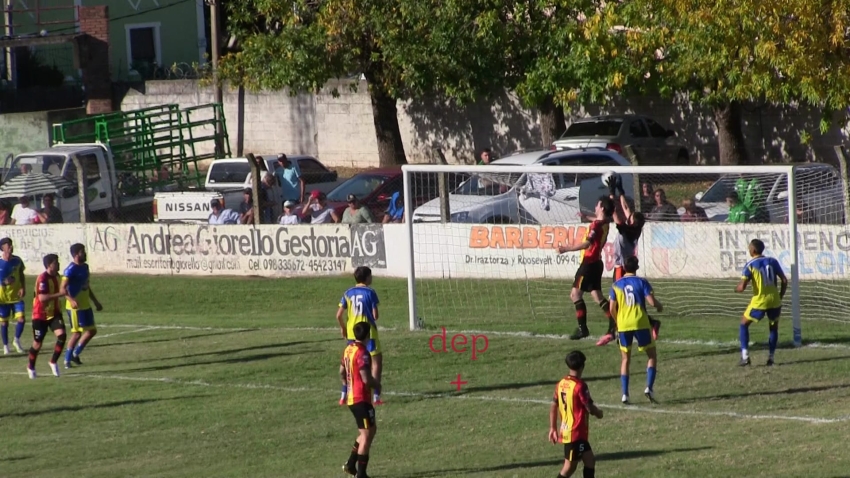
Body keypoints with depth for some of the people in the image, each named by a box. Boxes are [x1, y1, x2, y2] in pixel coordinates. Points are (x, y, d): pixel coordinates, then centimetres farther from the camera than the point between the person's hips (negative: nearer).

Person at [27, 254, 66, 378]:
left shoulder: (56, 276, 4)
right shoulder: (43, 278, -23)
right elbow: (42, 297, -32)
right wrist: (60, 294, -34)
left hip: (54, 313, 6)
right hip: (41, 315, -6)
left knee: (61, 334, -15)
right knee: (37, 343, 3)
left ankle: (53, 362, 3)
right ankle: (31, 367, 27)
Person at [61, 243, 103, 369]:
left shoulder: (85, 267, 11)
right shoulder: (70, 270, -16)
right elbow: (63, 288, -22)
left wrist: (95, 302, 24)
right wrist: (71, 300, -38)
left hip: (86, 305, 9)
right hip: (76, 306, -9)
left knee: (92, 331, 9)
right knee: (77, 333, -6)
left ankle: (75, 354, 20)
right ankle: (68, 359, 5)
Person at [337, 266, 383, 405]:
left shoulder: (348, 293, 6)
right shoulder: (370, 292, -7)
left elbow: (339, 315, 4)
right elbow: (375, 315, -11)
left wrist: (344, 329, 19)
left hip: (352, 332, 5)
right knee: (376, 362, 4)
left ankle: (344, 396, 16)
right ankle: (376, 396, -4)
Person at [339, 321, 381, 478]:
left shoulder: (349, 349, 8)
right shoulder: (362, 353, -20)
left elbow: (342, 372, 19)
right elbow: (366, 379, -25)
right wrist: (377, 384, -5)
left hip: (351, 398, 10)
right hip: (362, 399, -10)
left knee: (371, 429, 21)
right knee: (366, 434, -4)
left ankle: (351, 464, 22)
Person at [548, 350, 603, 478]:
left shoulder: (561, 383, 5)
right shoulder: (580, 386, -18)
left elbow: (553, 407, 11)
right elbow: (590, 408, -17)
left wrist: (553, 428, 18)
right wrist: (599, 413, 5)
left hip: (565, 430, 8)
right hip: (576, 434, -8)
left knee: (590, 460, 16)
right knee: (569, 467, -3)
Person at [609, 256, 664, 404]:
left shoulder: (616, 285, 5)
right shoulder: (642, 282, -2)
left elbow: (612, 309, 2)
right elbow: (651, 301, -11)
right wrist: (660, 306, 11)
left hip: (623, 325, 2)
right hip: (641, 324, -2)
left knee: (625, 359, 14)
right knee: (652, 356, 11)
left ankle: (625, 394, 5)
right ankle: (649, 387, -6)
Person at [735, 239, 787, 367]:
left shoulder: (750, 265, -6)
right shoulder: (772, 261, 5)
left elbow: (742, 287, -13)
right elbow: (784, 281, 4)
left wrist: (737, 289, 10)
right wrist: (780, 297, 16)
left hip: (759, 302, -3)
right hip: (774, 301, 3)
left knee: (744, 324, 16)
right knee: (774, 328, 23)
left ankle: (745, 356, 5)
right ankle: (770, 357, 14)